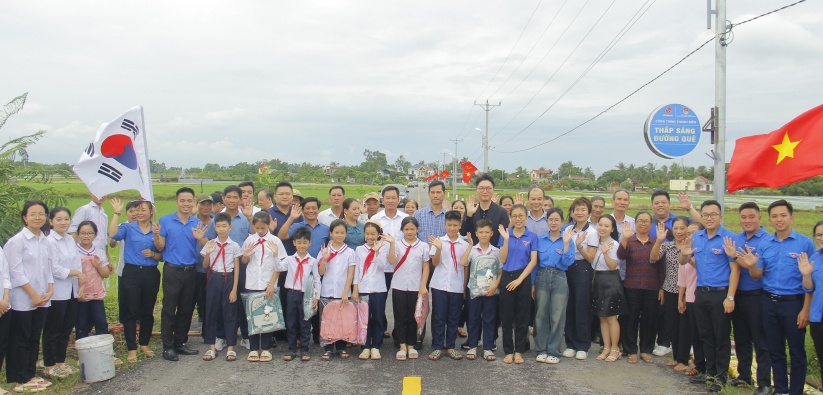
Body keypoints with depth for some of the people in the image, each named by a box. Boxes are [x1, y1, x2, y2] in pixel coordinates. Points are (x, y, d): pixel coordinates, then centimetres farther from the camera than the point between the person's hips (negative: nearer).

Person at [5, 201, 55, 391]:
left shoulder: (45, 241, 8)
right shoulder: (17, 240, -10)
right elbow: (16, 271, -13)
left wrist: (50, 290, -1)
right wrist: (33, 295, -13)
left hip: (42, 299, 6)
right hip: (23, 300, -6)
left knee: (34, 338, 13)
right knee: (20, 340, 4)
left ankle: (30, 374, 23)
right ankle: (20, 379, 12)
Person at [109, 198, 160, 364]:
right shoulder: (128, 228, 2)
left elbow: (161, 256, 11)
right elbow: (113, 234, -20)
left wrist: (153, 254, -10)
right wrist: (116, 213, -19)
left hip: (151, 274, 2)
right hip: (131, 273, -2)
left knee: (148, 312, 11)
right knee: (131, 312, 0)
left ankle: (144, 343, 26)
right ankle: (132, 348, 8)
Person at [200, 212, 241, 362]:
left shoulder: (234, 246, -2)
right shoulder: (210, 244, 2)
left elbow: (237, 268, -2)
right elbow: (205, 265, 6)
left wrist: (234, 289, -6)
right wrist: (208, 253, -14)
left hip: (228, 279, -2)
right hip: (214, 279, 2)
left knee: (230, 313, 2)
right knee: (211, 312, 5)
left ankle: (230, 348, 11)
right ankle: (211, 348, 16)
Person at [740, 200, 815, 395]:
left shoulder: (805, 243, -6)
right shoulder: (764, 244, 5)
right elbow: (757, 275, 7)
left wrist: (806, 309, -12)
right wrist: (751, 265, -16)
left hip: (793, 303, -4)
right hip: (769, 303, 4)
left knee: (797, 352, 5)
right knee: (775, 351, 14)